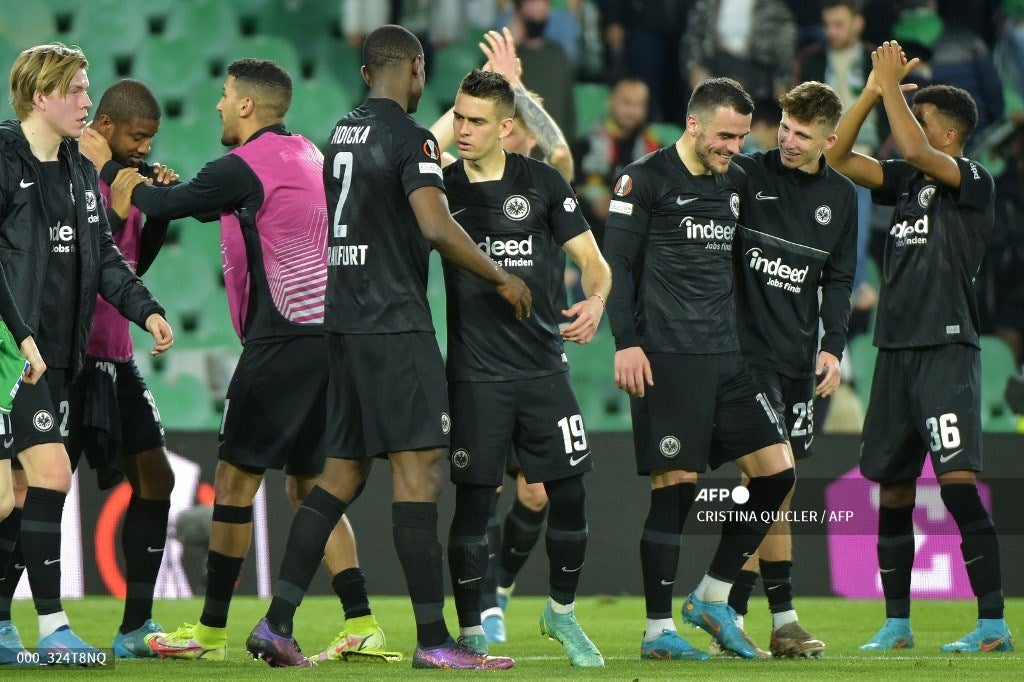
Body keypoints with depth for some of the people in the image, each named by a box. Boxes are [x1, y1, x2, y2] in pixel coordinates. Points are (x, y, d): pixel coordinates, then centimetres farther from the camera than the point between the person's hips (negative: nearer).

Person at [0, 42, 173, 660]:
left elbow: (104, 254, 17)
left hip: (58, 353, 8)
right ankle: (51, 625, -11)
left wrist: (145, 308, 2)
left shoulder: (80, 170, 15)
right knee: (51, 470, -14)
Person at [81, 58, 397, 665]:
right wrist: (172, 187, 27)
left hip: (283, 338, -9)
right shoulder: (306, 155, 17)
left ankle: (211, 631, 1)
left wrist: (107, 166, 14)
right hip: (327, 335, 9)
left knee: (236, 478, -2)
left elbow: (164, 205, -1)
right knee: (309, 486, 12)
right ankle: (361, 625, 4)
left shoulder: (245, 166, -10)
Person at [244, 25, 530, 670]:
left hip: (344, 321, 8)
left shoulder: (342, 133, 14)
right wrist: (501, 278, -9)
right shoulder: (410, 138, -11)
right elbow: (437, 228, -22)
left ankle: (278, 622, 7)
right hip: (395, 323, -8)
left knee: (343, 472, 12)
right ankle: (433, 639, -10)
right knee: (418, 467, -8)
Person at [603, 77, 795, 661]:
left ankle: (713, 598, 13)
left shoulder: (734, 184, 17)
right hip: (667, 360, -7)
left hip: (726, 357, 7)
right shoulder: (646, 180, -3)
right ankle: (658, 630, 0)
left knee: (777, 470, 0)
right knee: (675, 484, -8)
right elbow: (616, 263, -4)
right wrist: (626, 343, -12)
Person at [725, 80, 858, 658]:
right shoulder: (747, 176, -5)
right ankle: (782, 619, -9)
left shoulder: (841, 197, 10)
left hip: (798, 358, 6)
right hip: (746, 346, -5)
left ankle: (733, 612, 13)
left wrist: (834, 345, 3)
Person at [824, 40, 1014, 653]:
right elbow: (838, 156, 10)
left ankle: (993, 624, -16)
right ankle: (896, 625, 18)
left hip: (947, 349, -8)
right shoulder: (904, 181, 15)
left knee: (958, 482, -16)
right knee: (893, 491, 9)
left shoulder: (973, 180, -5)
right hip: (896, 349, 8)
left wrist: (892, 86, -10)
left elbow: (916, 152, -21)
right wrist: (875, 91, 2)